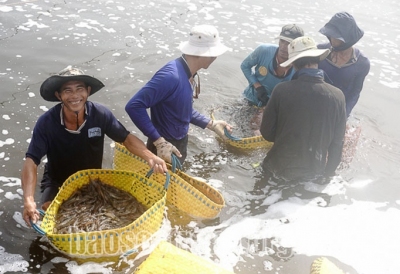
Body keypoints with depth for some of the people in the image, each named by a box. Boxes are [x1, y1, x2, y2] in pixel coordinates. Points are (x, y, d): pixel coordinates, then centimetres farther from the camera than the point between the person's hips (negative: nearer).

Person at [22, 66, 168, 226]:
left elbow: (126, 138, -16)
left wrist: (150, 157, -36)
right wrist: (28, 199, -45)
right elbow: (32, 161, -28)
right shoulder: (46, 123, -27)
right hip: (57, 182, -2)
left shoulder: (101, 114, -23)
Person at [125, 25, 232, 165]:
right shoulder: (171, 76, -30)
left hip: (180, 143, 8)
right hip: (165, 147, -8)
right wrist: (159, 141, -32)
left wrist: (211, 124, 5)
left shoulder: (190, 74, -3)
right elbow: (134, 106, -33)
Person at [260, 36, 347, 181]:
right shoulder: (337, 96, -9)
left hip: (280, 167, -1)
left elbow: (266, 132, -6)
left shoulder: (281, 90, -16)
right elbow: (337, 142, -2)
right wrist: (329, 172, 13)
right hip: (314, 172, 2)